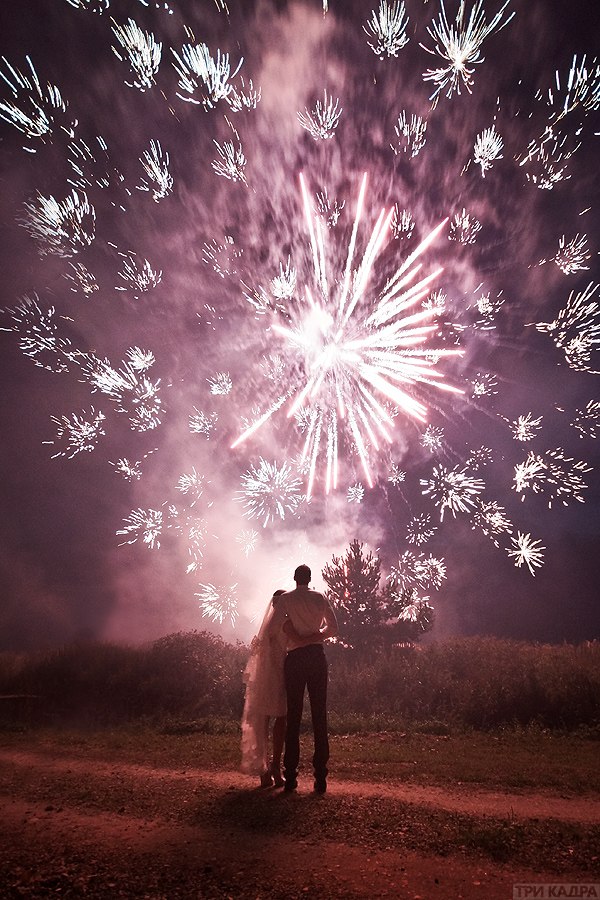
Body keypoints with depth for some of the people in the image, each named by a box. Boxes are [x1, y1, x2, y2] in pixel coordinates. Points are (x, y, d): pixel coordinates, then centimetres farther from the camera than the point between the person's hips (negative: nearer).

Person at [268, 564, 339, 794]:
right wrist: (315, 635, 10)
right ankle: (320, 777, 7)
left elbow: (272, 628, -10)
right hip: (317, 656, 2)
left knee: (293, 716, 6)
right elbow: (333, 628, 7)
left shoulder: (285, 599, -2)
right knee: (320, 716, 6)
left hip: (295, 658, -1)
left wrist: (287, 626, 8)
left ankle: (291, 777, 10)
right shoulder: (320, 598, 4)